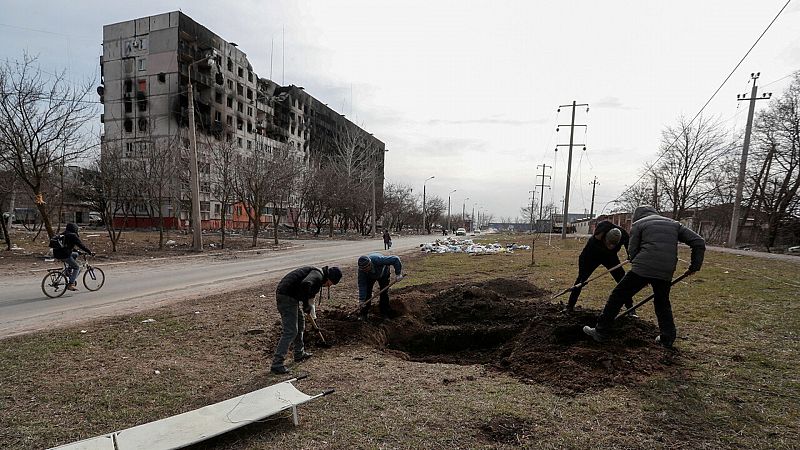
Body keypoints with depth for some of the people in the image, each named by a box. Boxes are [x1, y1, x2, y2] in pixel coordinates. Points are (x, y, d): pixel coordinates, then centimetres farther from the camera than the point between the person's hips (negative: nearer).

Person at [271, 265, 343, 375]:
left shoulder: (317, 275, 20)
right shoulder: (318, 275, -12)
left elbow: (310, 294, 30)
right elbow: (305, 284, -33)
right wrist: (306, 305, -20)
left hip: (284, 295, 11)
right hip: (287, 297, -11)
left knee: (300, 323, 24)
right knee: (290, 331, -8)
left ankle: (299, 354, 36)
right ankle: (276, 365, -5)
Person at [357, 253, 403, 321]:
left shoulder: (378, 260, -46)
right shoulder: (361, 269, -36)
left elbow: (395, 259, -39)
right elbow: (362, 285, -31)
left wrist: (398, 274, -43)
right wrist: (361, 300, -36)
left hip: (383, 274, -1)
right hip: (369, 277, 1)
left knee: (384, 293, -6)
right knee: (367, 293, -9)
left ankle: (385, 313, 8)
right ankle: (363, 314, 3)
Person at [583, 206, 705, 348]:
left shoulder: (638, 225, 11)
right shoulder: (674, 224, 23)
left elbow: (632, 252, 4)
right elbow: (699, 242, 16)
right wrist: (694, 266, 19)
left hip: (642, 268, -5)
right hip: (666, 272, 5)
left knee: (617, 297, 3)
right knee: (662, 304, 26)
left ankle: (601, 332, 6)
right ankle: (667, 338, 29)